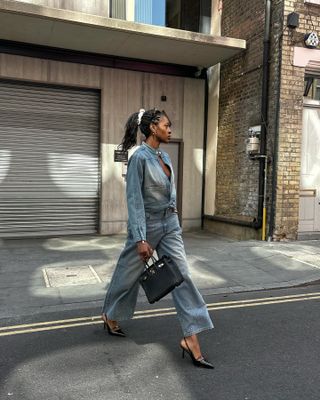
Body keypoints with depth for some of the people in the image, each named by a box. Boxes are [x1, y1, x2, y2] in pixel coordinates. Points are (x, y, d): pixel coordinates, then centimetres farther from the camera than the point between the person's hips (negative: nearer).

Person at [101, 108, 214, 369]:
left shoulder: (164, 156, 8)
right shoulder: (140, 157, -16)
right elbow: (134, 200, -20)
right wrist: (140, 239, -22)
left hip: (170, 224, 7)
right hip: (147, 224, -7)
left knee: (182, 276, -2)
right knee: (129, 275, 12)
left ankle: (191, 339, 2)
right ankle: (110, 316, 40)